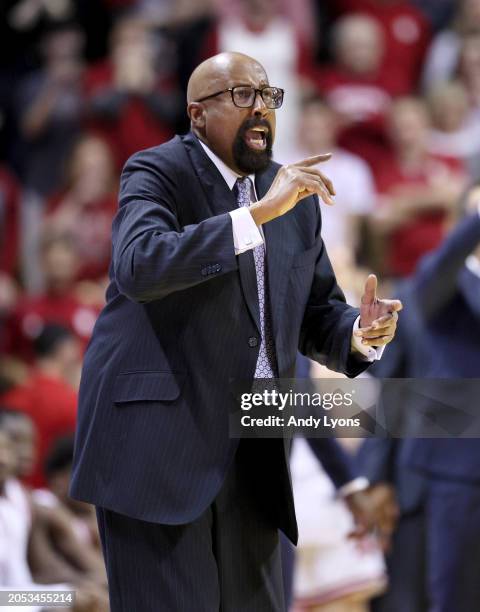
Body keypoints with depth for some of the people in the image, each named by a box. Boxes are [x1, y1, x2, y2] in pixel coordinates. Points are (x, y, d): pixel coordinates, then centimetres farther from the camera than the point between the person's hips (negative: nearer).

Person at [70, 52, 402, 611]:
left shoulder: (296, 199, 15)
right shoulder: (157, 172, -5)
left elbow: (316, 314, 17)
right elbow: (138, 266, -24)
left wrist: (361, 332, -7)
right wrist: (260, 213, -27)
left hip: (251, 455, 6)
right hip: (157, 439, -6)